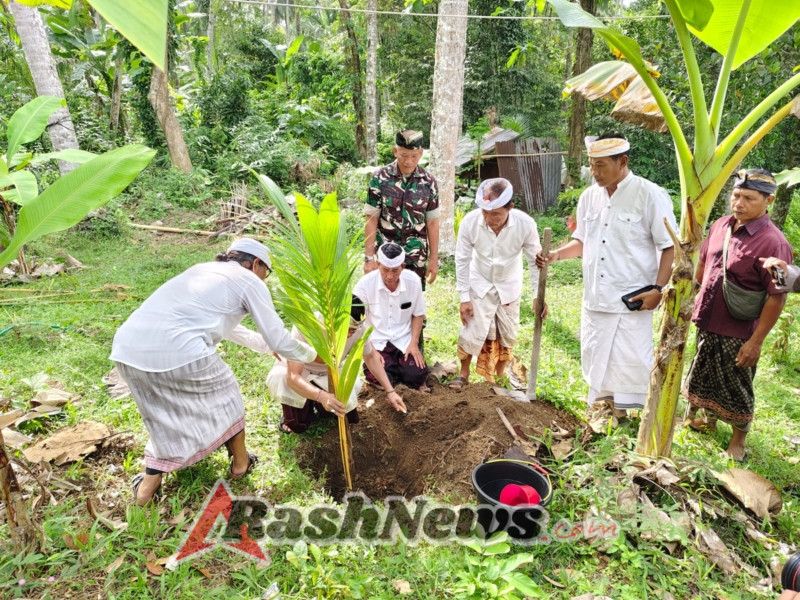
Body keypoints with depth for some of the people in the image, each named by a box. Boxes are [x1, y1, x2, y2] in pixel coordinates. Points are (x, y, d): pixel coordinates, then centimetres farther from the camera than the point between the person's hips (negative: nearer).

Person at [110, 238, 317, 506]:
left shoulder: (205, 269, 30)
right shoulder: (250, 281, 8)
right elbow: (279, 340, 9)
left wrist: (264, 343, 52)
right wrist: (309, 354, 29)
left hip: (127, 348, 7)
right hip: (178, 351, -7)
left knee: (167, 416, 28)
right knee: (224, 396, 22)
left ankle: (147, 486, 27)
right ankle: (240, 463, 38)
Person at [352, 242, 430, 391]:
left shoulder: (414, 281, -10)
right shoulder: (365, 283, -16)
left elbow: (418, 314, 5)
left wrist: (414, 343, -7)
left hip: (404, 340, 1)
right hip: (376, 341, -1)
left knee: (417, 375, -18)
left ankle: (401, 365, 18)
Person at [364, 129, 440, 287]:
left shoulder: (428, 182, -1)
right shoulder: (380, 178, -5)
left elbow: (432, 223, 3)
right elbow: (371, 220, -4)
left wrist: (434, 259, 2)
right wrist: (369, 257, -7)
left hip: (416, 259, 1)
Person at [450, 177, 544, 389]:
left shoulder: (525, 224, -29)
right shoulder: (470, 222, -28)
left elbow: (535, 260, -15)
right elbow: (462, 260, -17)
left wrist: (538, 295, -13)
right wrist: (464, 297, -14)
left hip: (509, 285, 1)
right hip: (480, 284, -1)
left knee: (508, 333, 13)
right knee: (473, 330, -2)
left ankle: (500, 374, 35)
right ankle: (464, 373, 20)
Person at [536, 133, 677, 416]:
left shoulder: (650, 195, -10)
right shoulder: (589, 196, 7)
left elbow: (670, 246, -9)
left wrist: (658, 289, -17)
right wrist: (558, 254, -3)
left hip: (632, 301, -6)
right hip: (595, 298, 6)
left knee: (631, 365, 0)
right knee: (597, 361, 15)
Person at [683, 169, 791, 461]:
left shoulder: (773, 243, -20)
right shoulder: (721, 226, -1)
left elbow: (777, 297, -19)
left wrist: (756, 341, -19)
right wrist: (697, 298, 18)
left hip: (738, 334, -6)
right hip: (707, 324, 6)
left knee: (736, 390, 11)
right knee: (704, 377, 23)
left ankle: (738, 440, 33)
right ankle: (707, 418, 47)